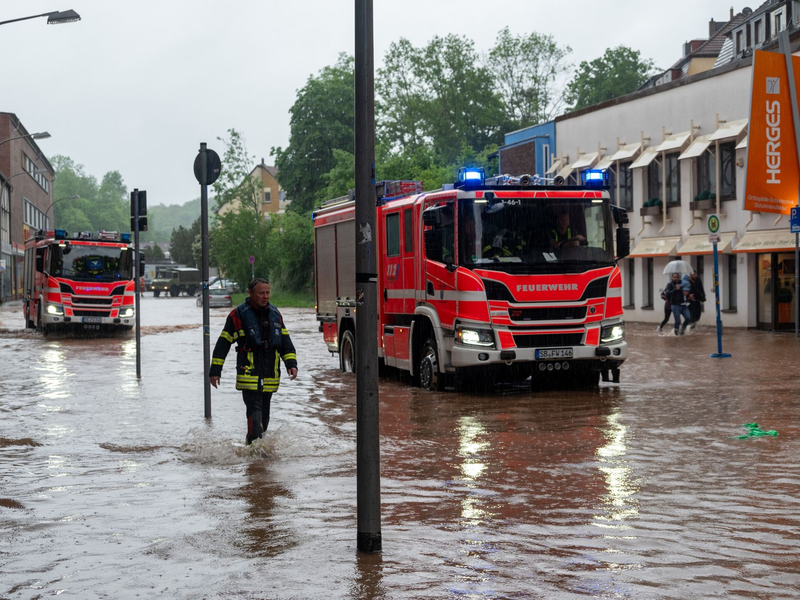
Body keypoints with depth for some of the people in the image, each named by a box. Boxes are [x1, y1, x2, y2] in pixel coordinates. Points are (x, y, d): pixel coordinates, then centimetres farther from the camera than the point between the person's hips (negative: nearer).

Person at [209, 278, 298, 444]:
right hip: (249, 376, -6)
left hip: (270, 377, 6)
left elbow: (285, 341, 17)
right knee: (255, 412, -16)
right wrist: (215, 370, -4)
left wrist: (291, 364, 5)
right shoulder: (239, 314, -6)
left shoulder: (275, 313, 11)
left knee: (264, 415, 14)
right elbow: (223, 342, -3)